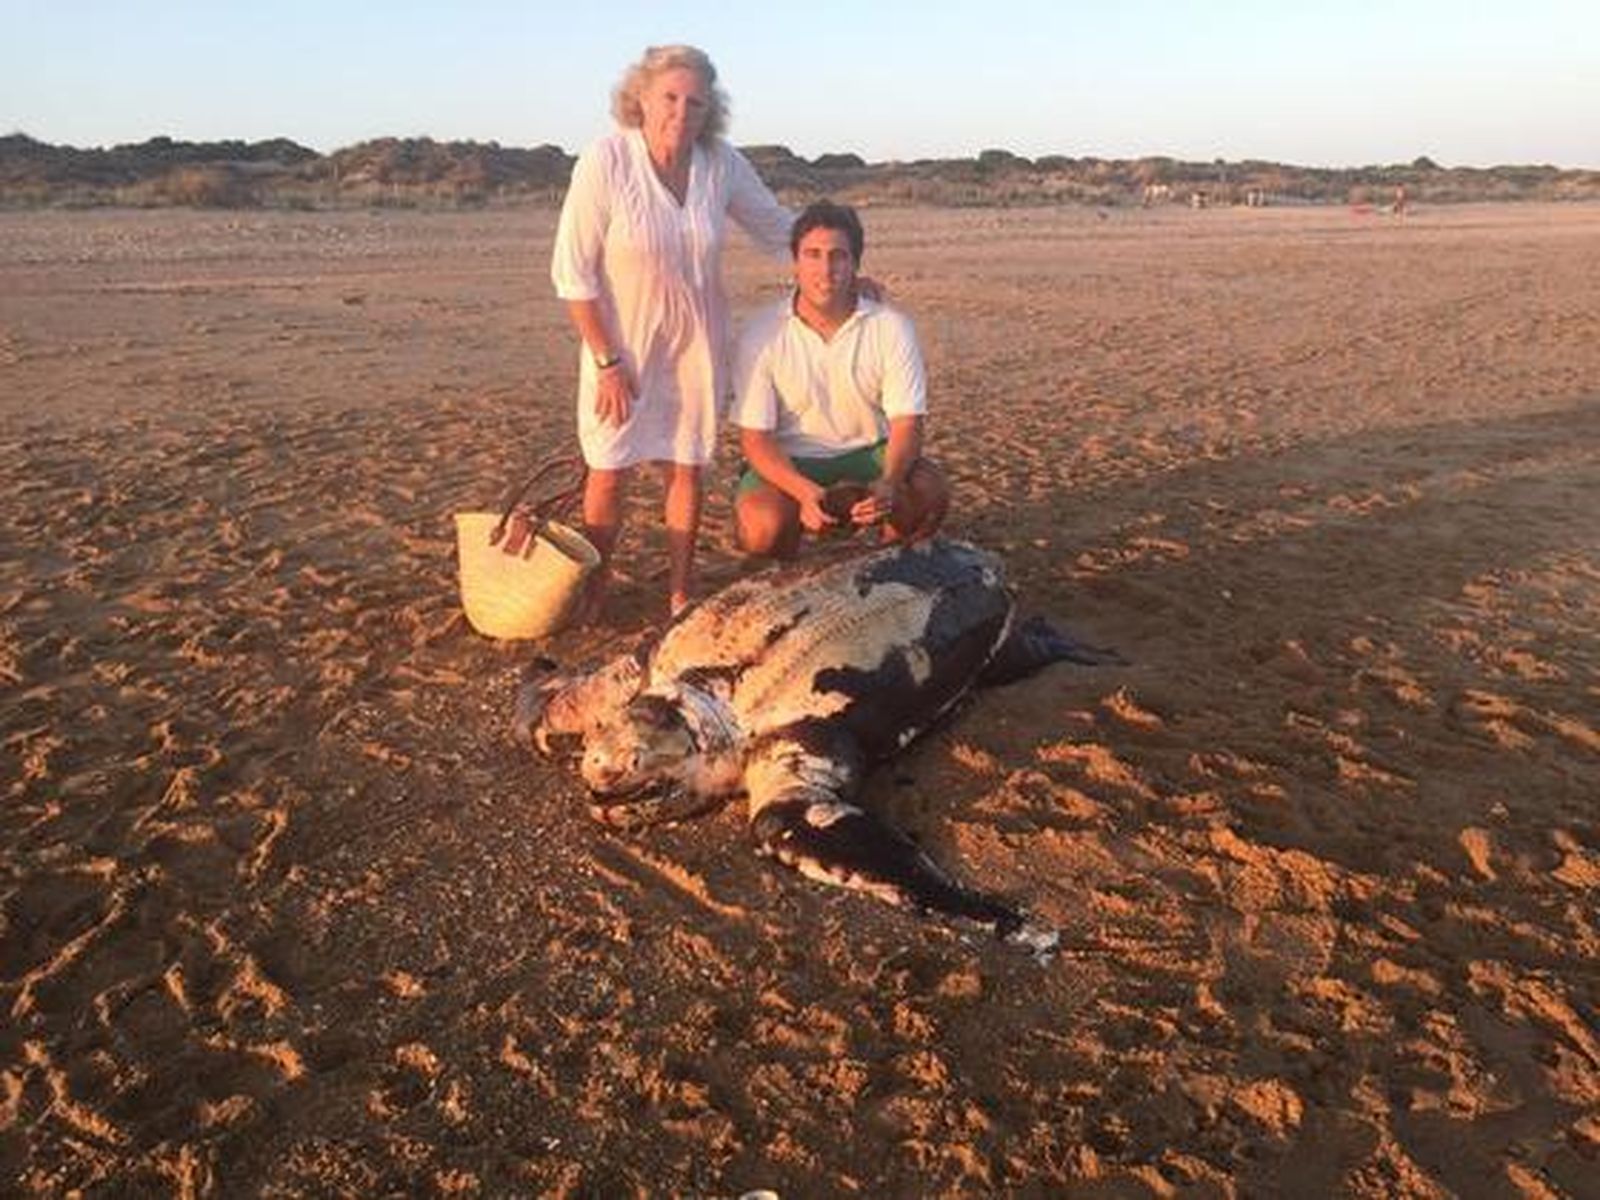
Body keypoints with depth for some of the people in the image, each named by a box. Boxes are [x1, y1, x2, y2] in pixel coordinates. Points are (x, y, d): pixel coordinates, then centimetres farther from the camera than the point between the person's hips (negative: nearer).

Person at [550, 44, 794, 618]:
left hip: (696, 343, 3)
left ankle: (680, 590, 22)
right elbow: (572, 273, -16)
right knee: (609, 470, 3)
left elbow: (777, 225, 7)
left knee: (687, 466, 8)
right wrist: (606, 362, -16)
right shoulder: (605, 162, -20)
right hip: (620, 341, -3)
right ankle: (594, 588, 22)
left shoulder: (722, 164, -10)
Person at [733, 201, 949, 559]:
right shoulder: (763, 335, -11)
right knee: (762, 527, -32)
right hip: (790, 462, -1)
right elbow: (755, 436, -12)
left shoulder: (892, 328, -9)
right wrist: (804, 491, -32)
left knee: (931, 495, -26)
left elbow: (906, 423, -11)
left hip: (868, 454, 2)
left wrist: (888, 484, -34)